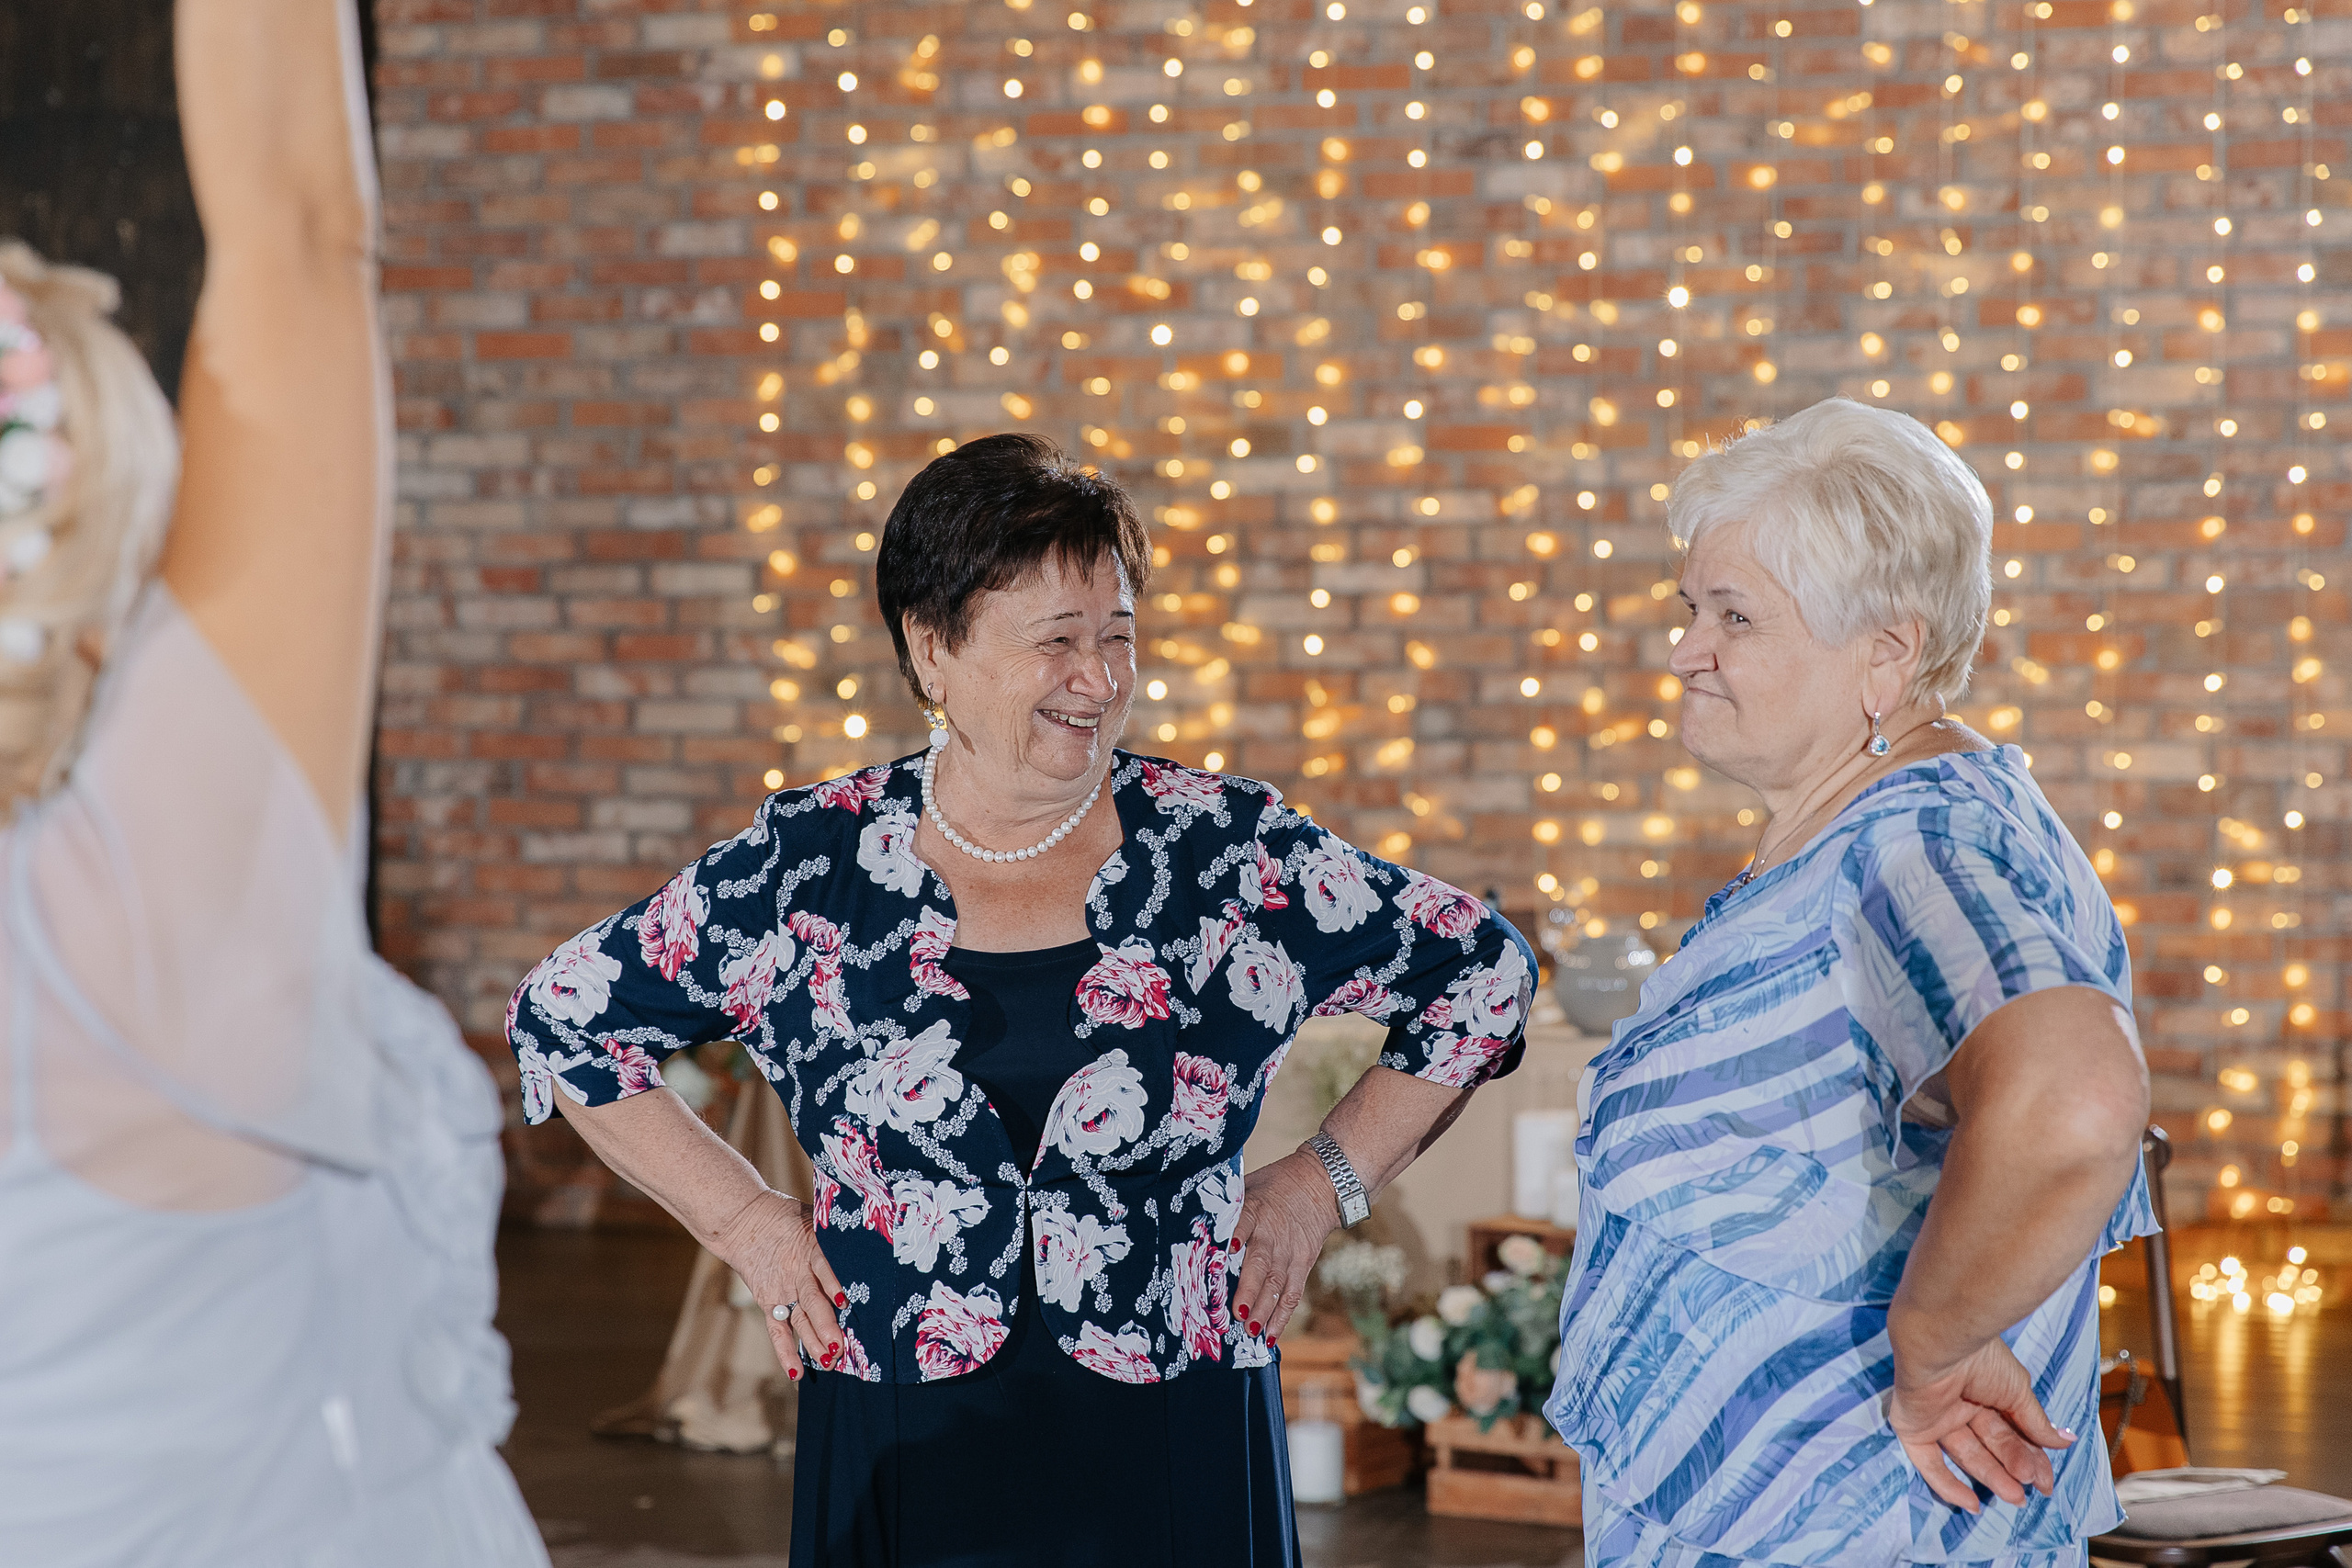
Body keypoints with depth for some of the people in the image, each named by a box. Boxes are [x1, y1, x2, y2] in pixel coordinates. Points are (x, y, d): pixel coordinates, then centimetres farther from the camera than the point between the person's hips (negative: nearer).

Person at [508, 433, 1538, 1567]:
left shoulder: (1231, 852, 0)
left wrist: (1324, 1179, 5)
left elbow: (1482, 972, 11)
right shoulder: (807, 868, 0)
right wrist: (742, 1217, 6)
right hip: (903, 1464, 0)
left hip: (1173, 1465, 0)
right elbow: (564, 1015, 12)